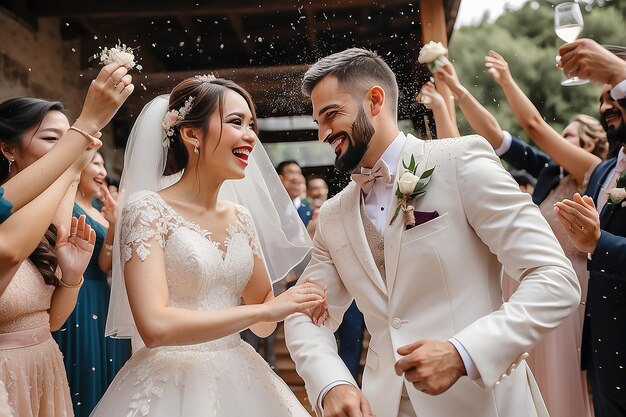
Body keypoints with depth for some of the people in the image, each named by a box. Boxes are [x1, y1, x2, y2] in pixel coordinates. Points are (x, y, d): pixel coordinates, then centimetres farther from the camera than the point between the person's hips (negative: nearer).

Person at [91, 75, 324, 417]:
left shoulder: (240, 218, 6)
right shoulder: (147, 209, -12)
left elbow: (262, 325, 10)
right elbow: (154, 327, -23)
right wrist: (265, 310, -20)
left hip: (240, 384, 6)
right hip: (171, 386, -6)